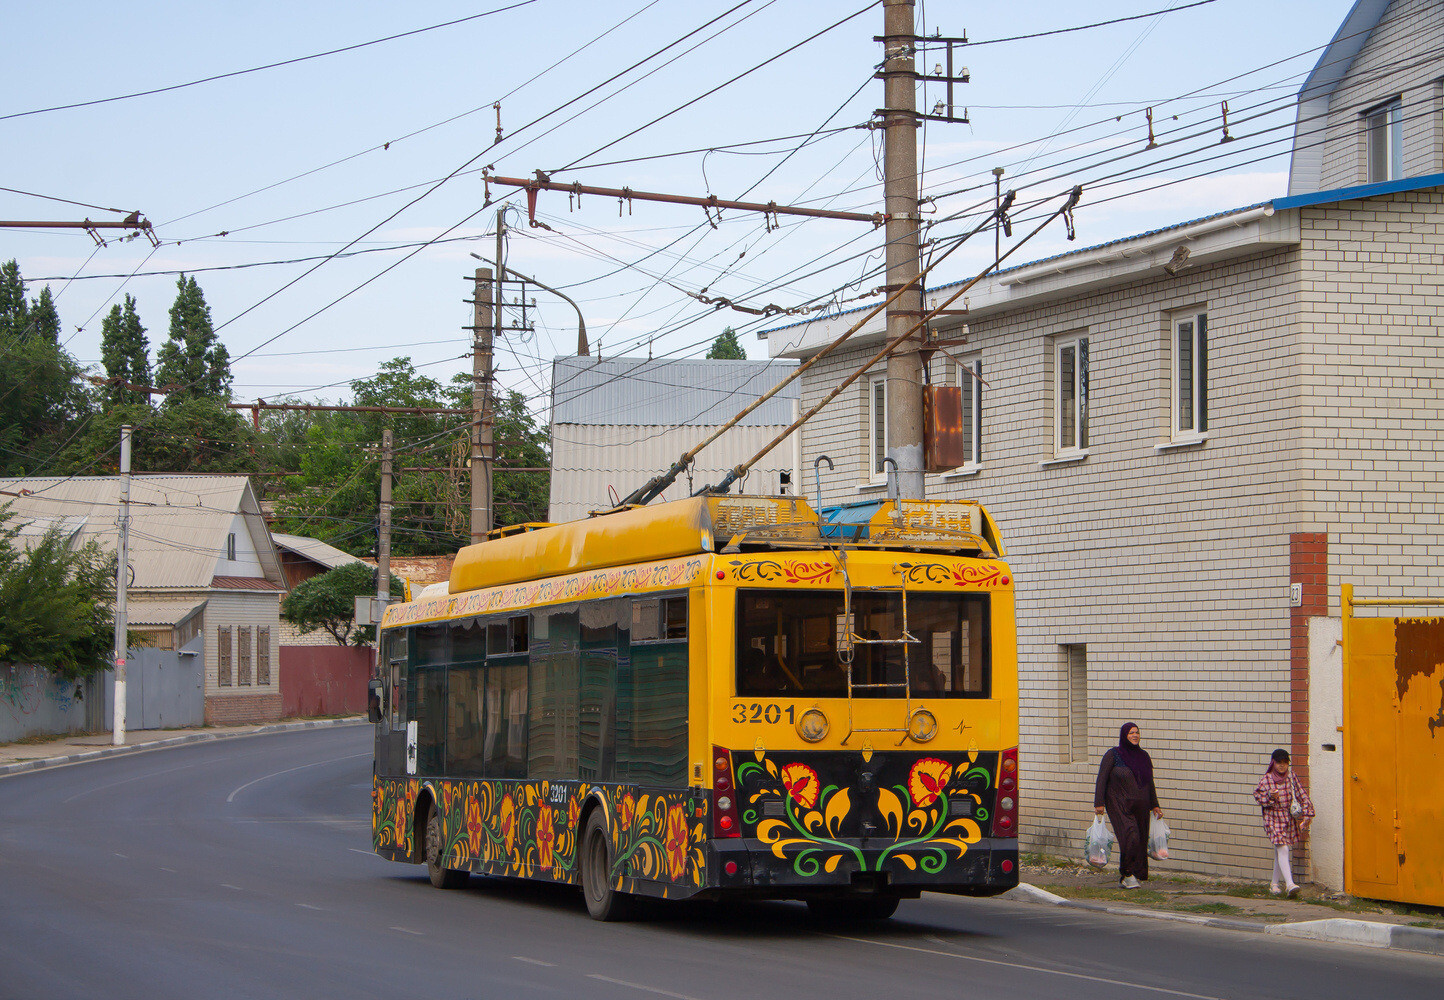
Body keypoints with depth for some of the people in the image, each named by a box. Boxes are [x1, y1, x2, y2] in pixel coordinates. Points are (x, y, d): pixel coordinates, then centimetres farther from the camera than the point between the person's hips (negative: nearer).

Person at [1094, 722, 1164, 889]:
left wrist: (1155, 805, 16)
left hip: (1140, 806, 5)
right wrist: (1099, 803, -13)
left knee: (1140, 842, 2)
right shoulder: (1113, 755, -4)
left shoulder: (1143, 756, 10)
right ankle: (1127, 874, -8)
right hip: (1119, 805, -5)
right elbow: (1102, 779, -5)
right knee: (1130, 837, -20)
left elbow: (1150, 783, 18)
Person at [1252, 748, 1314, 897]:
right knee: (1283, 850, -17)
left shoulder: (1292, 778, 3)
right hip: (1273, 819, -4)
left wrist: (1307, 814, -6)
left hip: (1289, 819, 4)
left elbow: (1303, 797, 3)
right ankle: (1289, 884, -26)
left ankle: (1274, 883, 27)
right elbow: (1258, 796, -2)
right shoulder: (1266, 779, -5)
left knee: (1279, 853, 12)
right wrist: (1270, 797, -21)